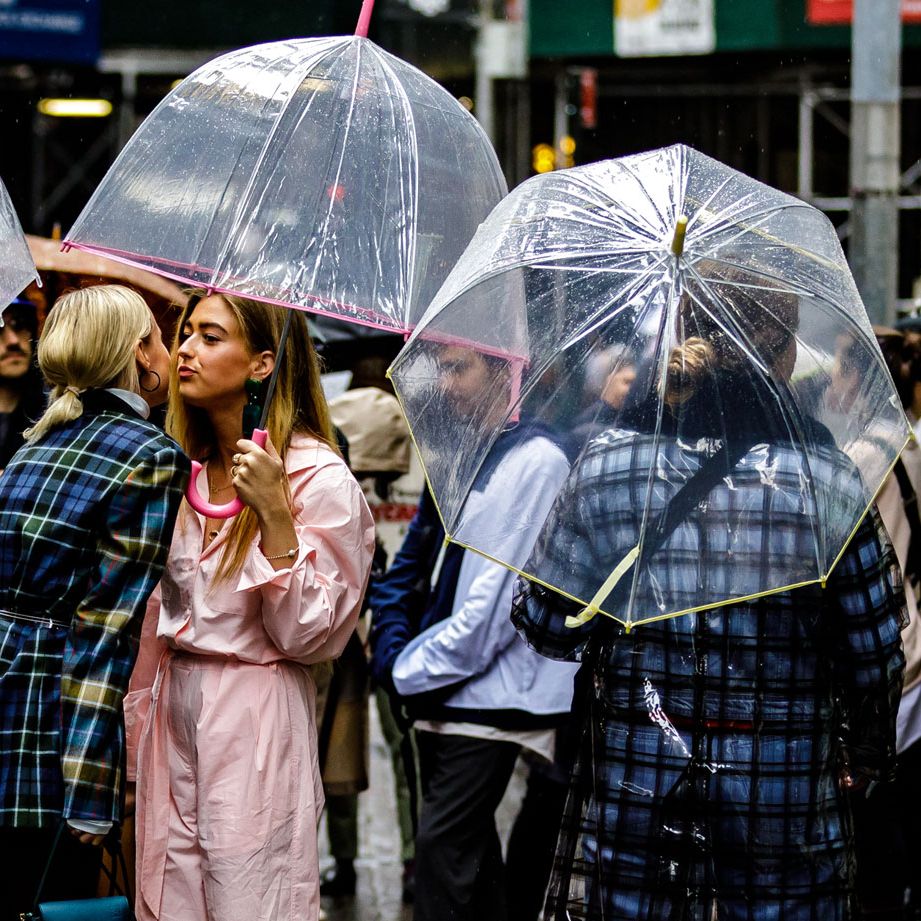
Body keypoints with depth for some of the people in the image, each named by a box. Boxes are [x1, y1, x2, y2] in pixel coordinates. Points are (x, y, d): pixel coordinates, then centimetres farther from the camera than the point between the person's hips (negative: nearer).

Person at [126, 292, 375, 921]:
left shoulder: (320, 478, -10)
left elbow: (310, 636, -14)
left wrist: (275, 517, -21)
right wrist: (140, 722, 17)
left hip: (255, 721, -6)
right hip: (174, 708, 6)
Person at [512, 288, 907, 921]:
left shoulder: (604, 467, -4)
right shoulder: (826, 477, -8)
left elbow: (547, 627, -1)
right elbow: (874, 650, -3)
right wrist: (868, 757, 14)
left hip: (633, 788, 1)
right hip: (787, 793, -1)